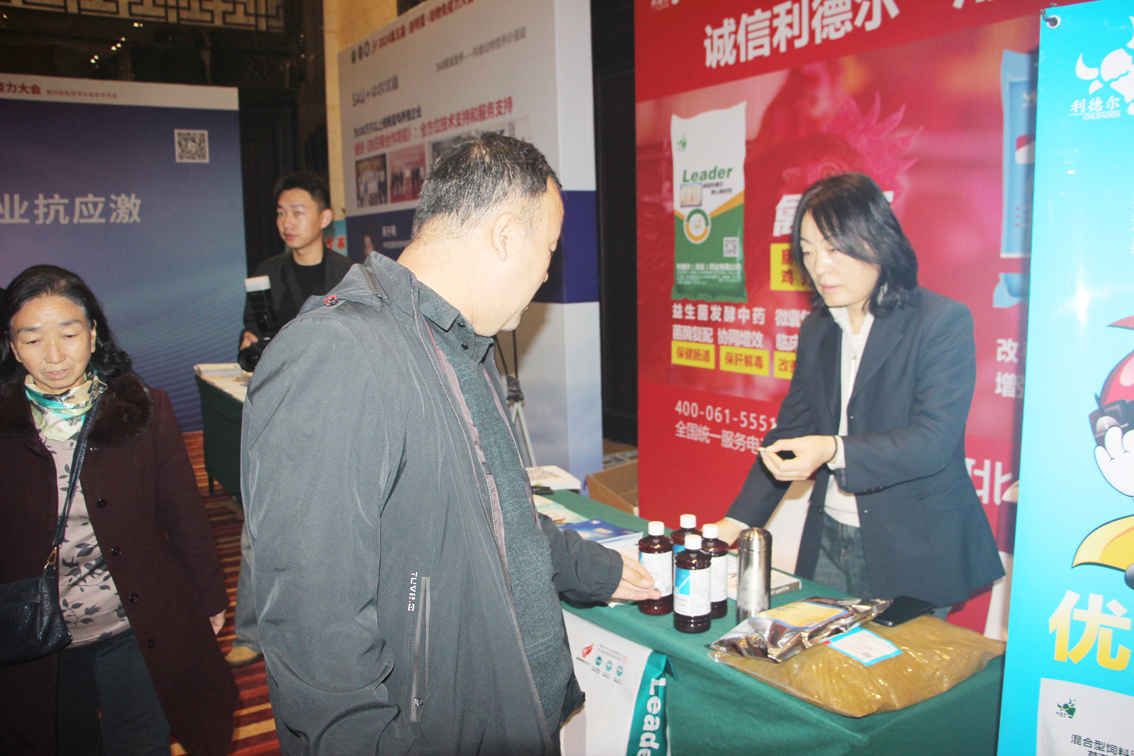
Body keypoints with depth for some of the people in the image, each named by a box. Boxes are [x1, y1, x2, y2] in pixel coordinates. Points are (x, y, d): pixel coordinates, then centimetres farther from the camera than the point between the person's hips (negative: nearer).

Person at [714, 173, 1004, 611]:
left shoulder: (943, 322, -10)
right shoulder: (816, 329, 8)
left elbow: (935, 440, -19)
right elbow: (790, 431, 11)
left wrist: (834, 451, -34)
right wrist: (737, 521, 2)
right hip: (827, 544, 5)